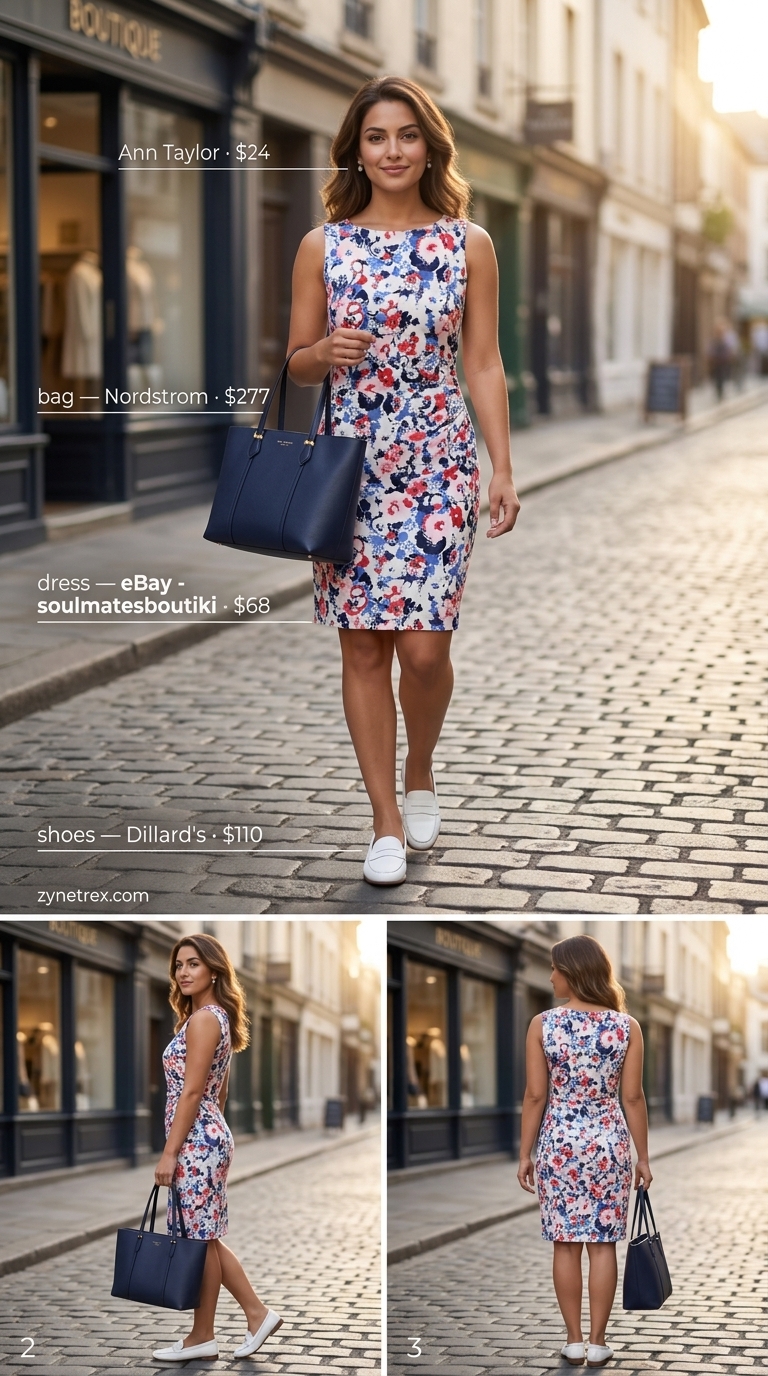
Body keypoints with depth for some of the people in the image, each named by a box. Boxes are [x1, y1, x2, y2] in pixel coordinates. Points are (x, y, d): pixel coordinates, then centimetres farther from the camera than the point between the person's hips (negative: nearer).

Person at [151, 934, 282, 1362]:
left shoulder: (203, 1020, -15)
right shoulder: (218, 1017, 15)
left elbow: (191, 1091, -18)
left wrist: (170, 1152, -18)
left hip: (196, 1140, -10)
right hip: (211, 1135, 10)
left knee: (200, 1238, -1)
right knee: (205, 1236, 14)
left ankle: (202, 1336, 7)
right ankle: (257, 1313, 16)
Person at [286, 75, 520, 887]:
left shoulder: (468, 246, 1)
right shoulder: (322, 247, 3)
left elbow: (483, 366, 3)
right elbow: (295, 365, 8)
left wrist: (503, 469, -2)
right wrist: (326, 353, -14)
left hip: (439, 462, -1)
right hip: (349, 462, 1)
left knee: (423, 646, -6)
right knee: (363, 645, 2)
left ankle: (420, 774, 24)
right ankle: (387, 820, 13)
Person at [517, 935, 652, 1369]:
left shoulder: (543, 1024, -8)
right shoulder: (627, 1026, -5)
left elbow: (535, 1095, -5)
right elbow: (633, 1097, -3)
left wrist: (525, 1154, 3)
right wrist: (643, 1156, 5)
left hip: (559, 1141, -1)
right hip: (608, 1141, 1)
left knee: (566, 1244, 8)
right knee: (603, 1244, 6)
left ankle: (574, 1340, 12)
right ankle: (597, 1342, 9)